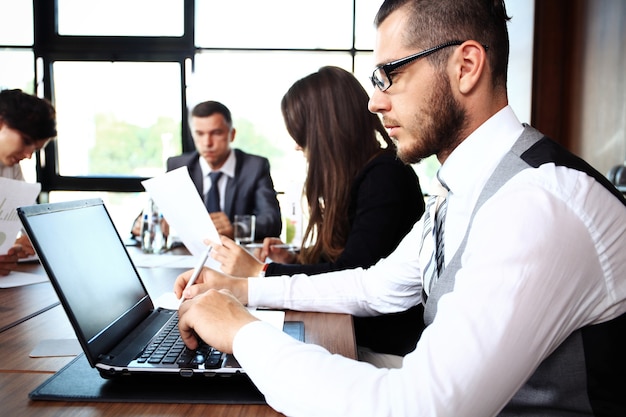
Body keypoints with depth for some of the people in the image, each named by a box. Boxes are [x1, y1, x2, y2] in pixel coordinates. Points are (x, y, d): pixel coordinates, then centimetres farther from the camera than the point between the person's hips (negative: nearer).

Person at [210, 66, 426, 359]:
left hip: (384, 344, -8)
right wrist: (295, 260, 5)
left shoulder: (385, 176, -16)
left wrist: (261, 271, -15)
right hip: (357, 330, 8)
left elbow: (350, 275, -19)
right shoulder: (358, 176, 12)